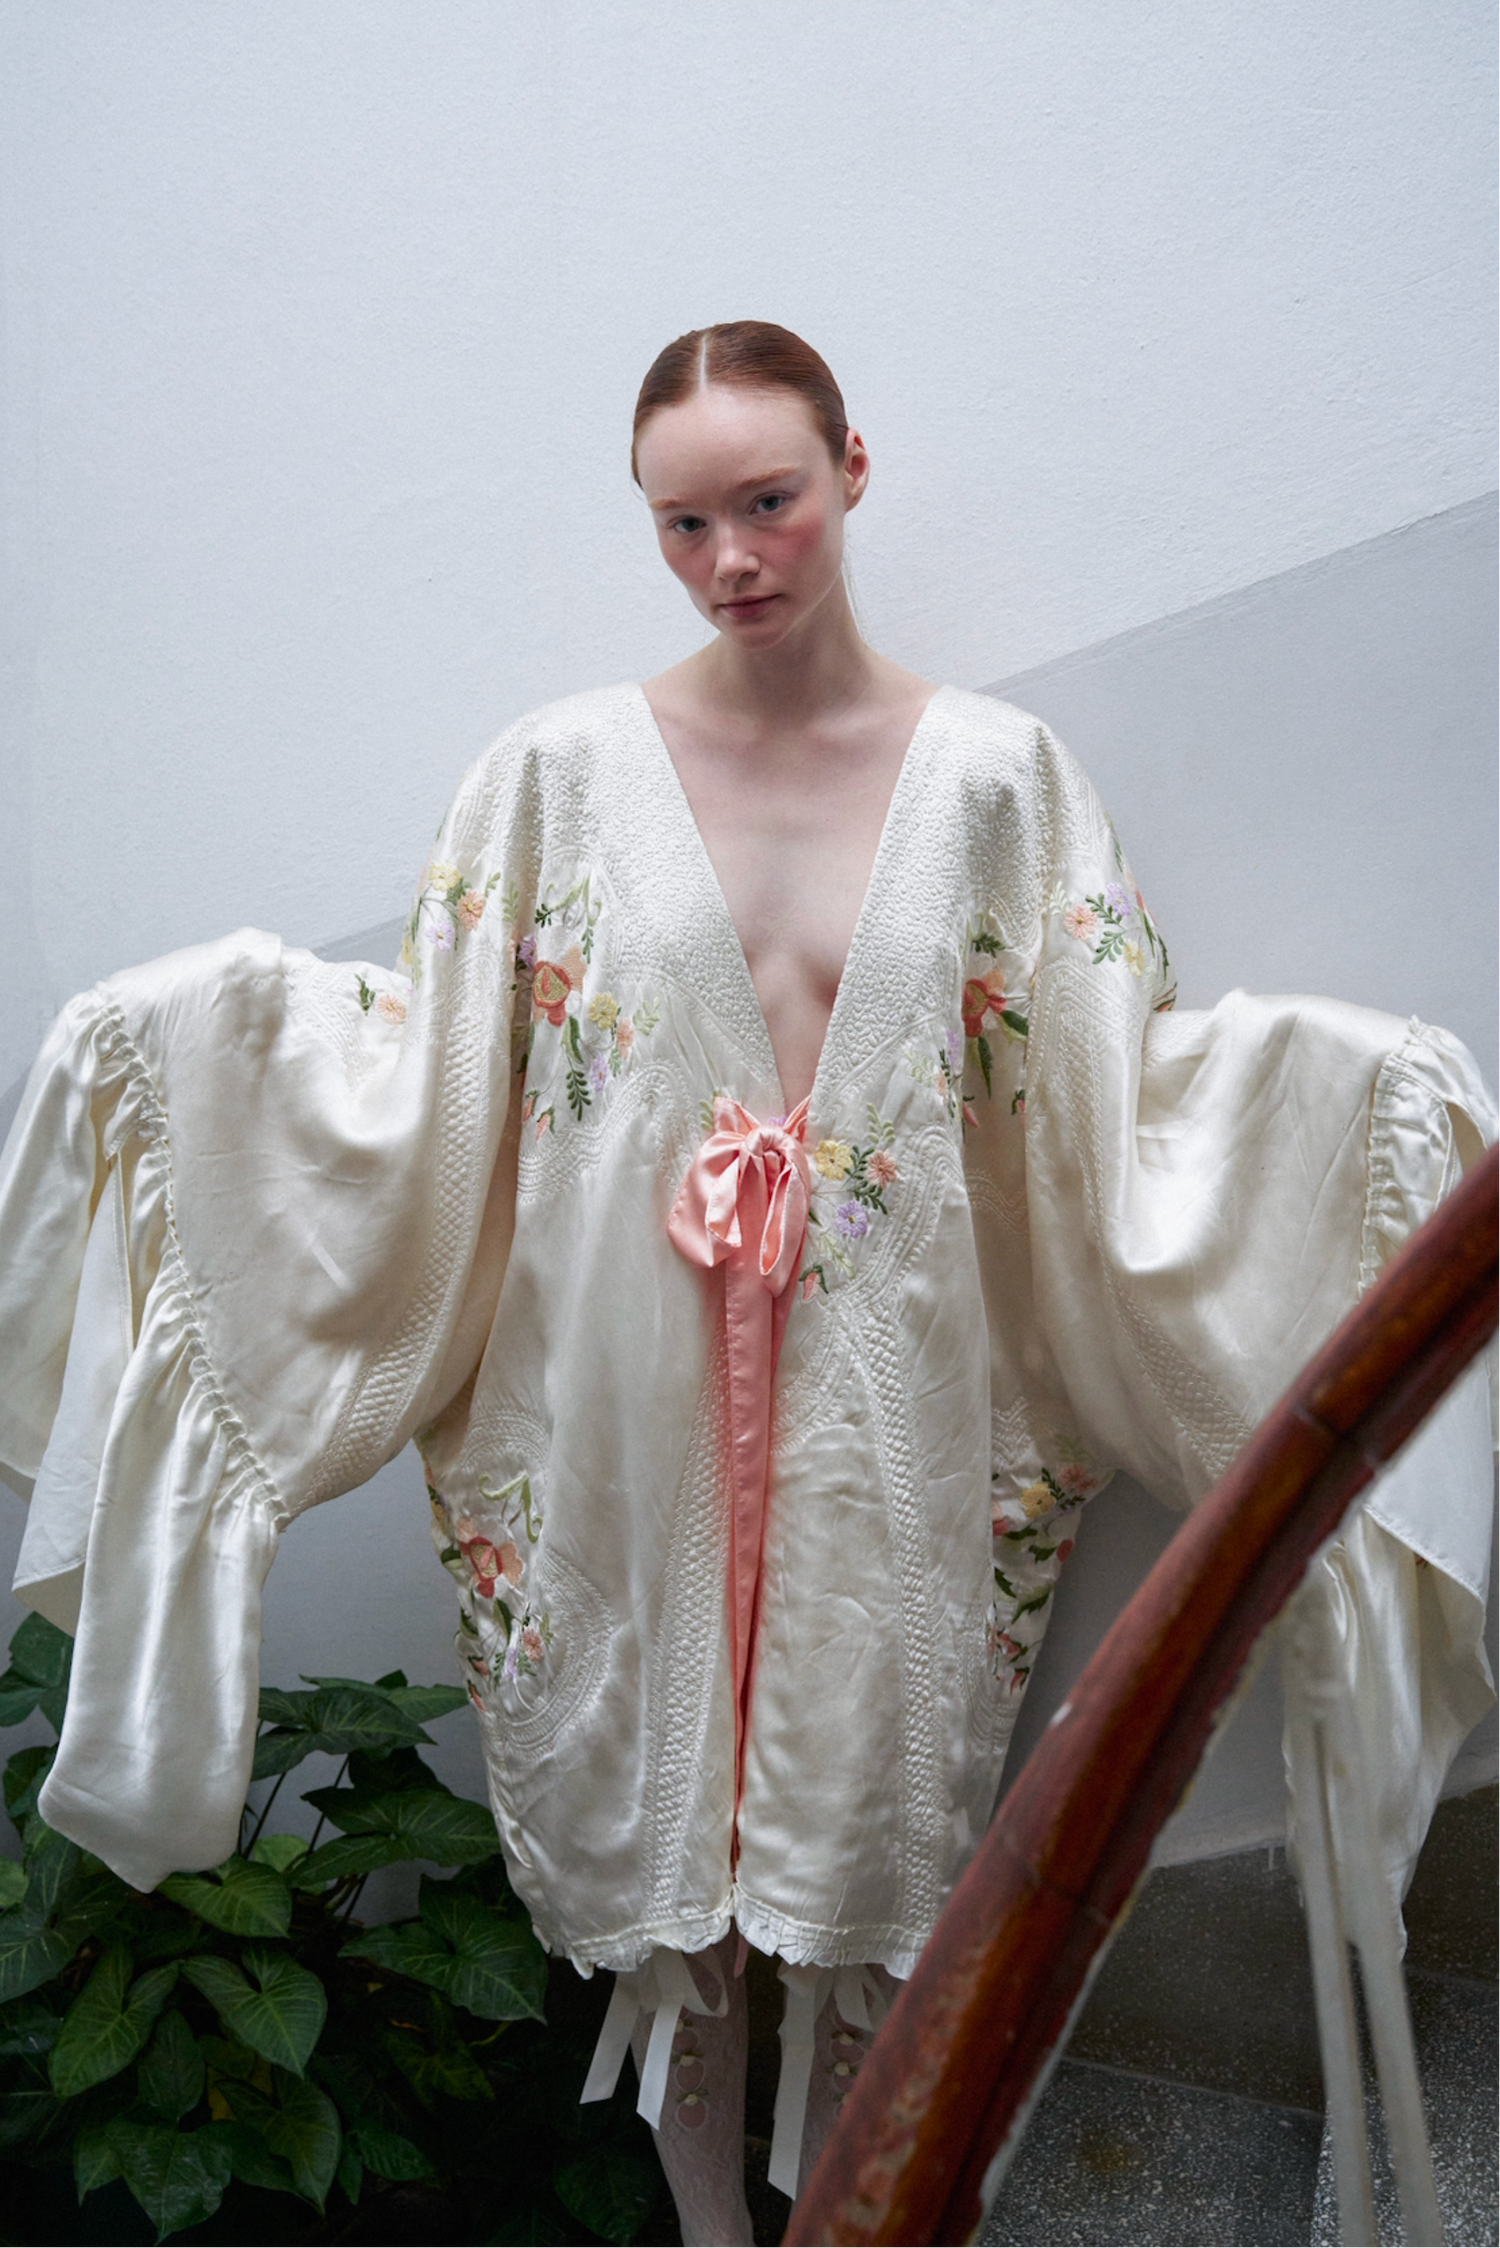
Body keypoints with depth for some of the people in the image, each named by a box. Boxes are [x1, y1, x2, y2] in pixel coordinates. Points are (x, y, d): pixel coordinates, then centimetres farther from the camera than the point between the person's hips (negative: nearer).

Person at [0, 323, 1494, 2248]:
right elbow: (413, 1072, 1)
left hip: (897, 1419, 0)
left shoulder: (999, 773, 1)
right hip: (630, 1417, 0)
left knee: (867, 1819, 13)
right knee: (654, 1807, 14)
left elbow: (1128, 1095, 1)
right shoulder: (560, 768, 1)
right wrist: (198, 1021, -13)